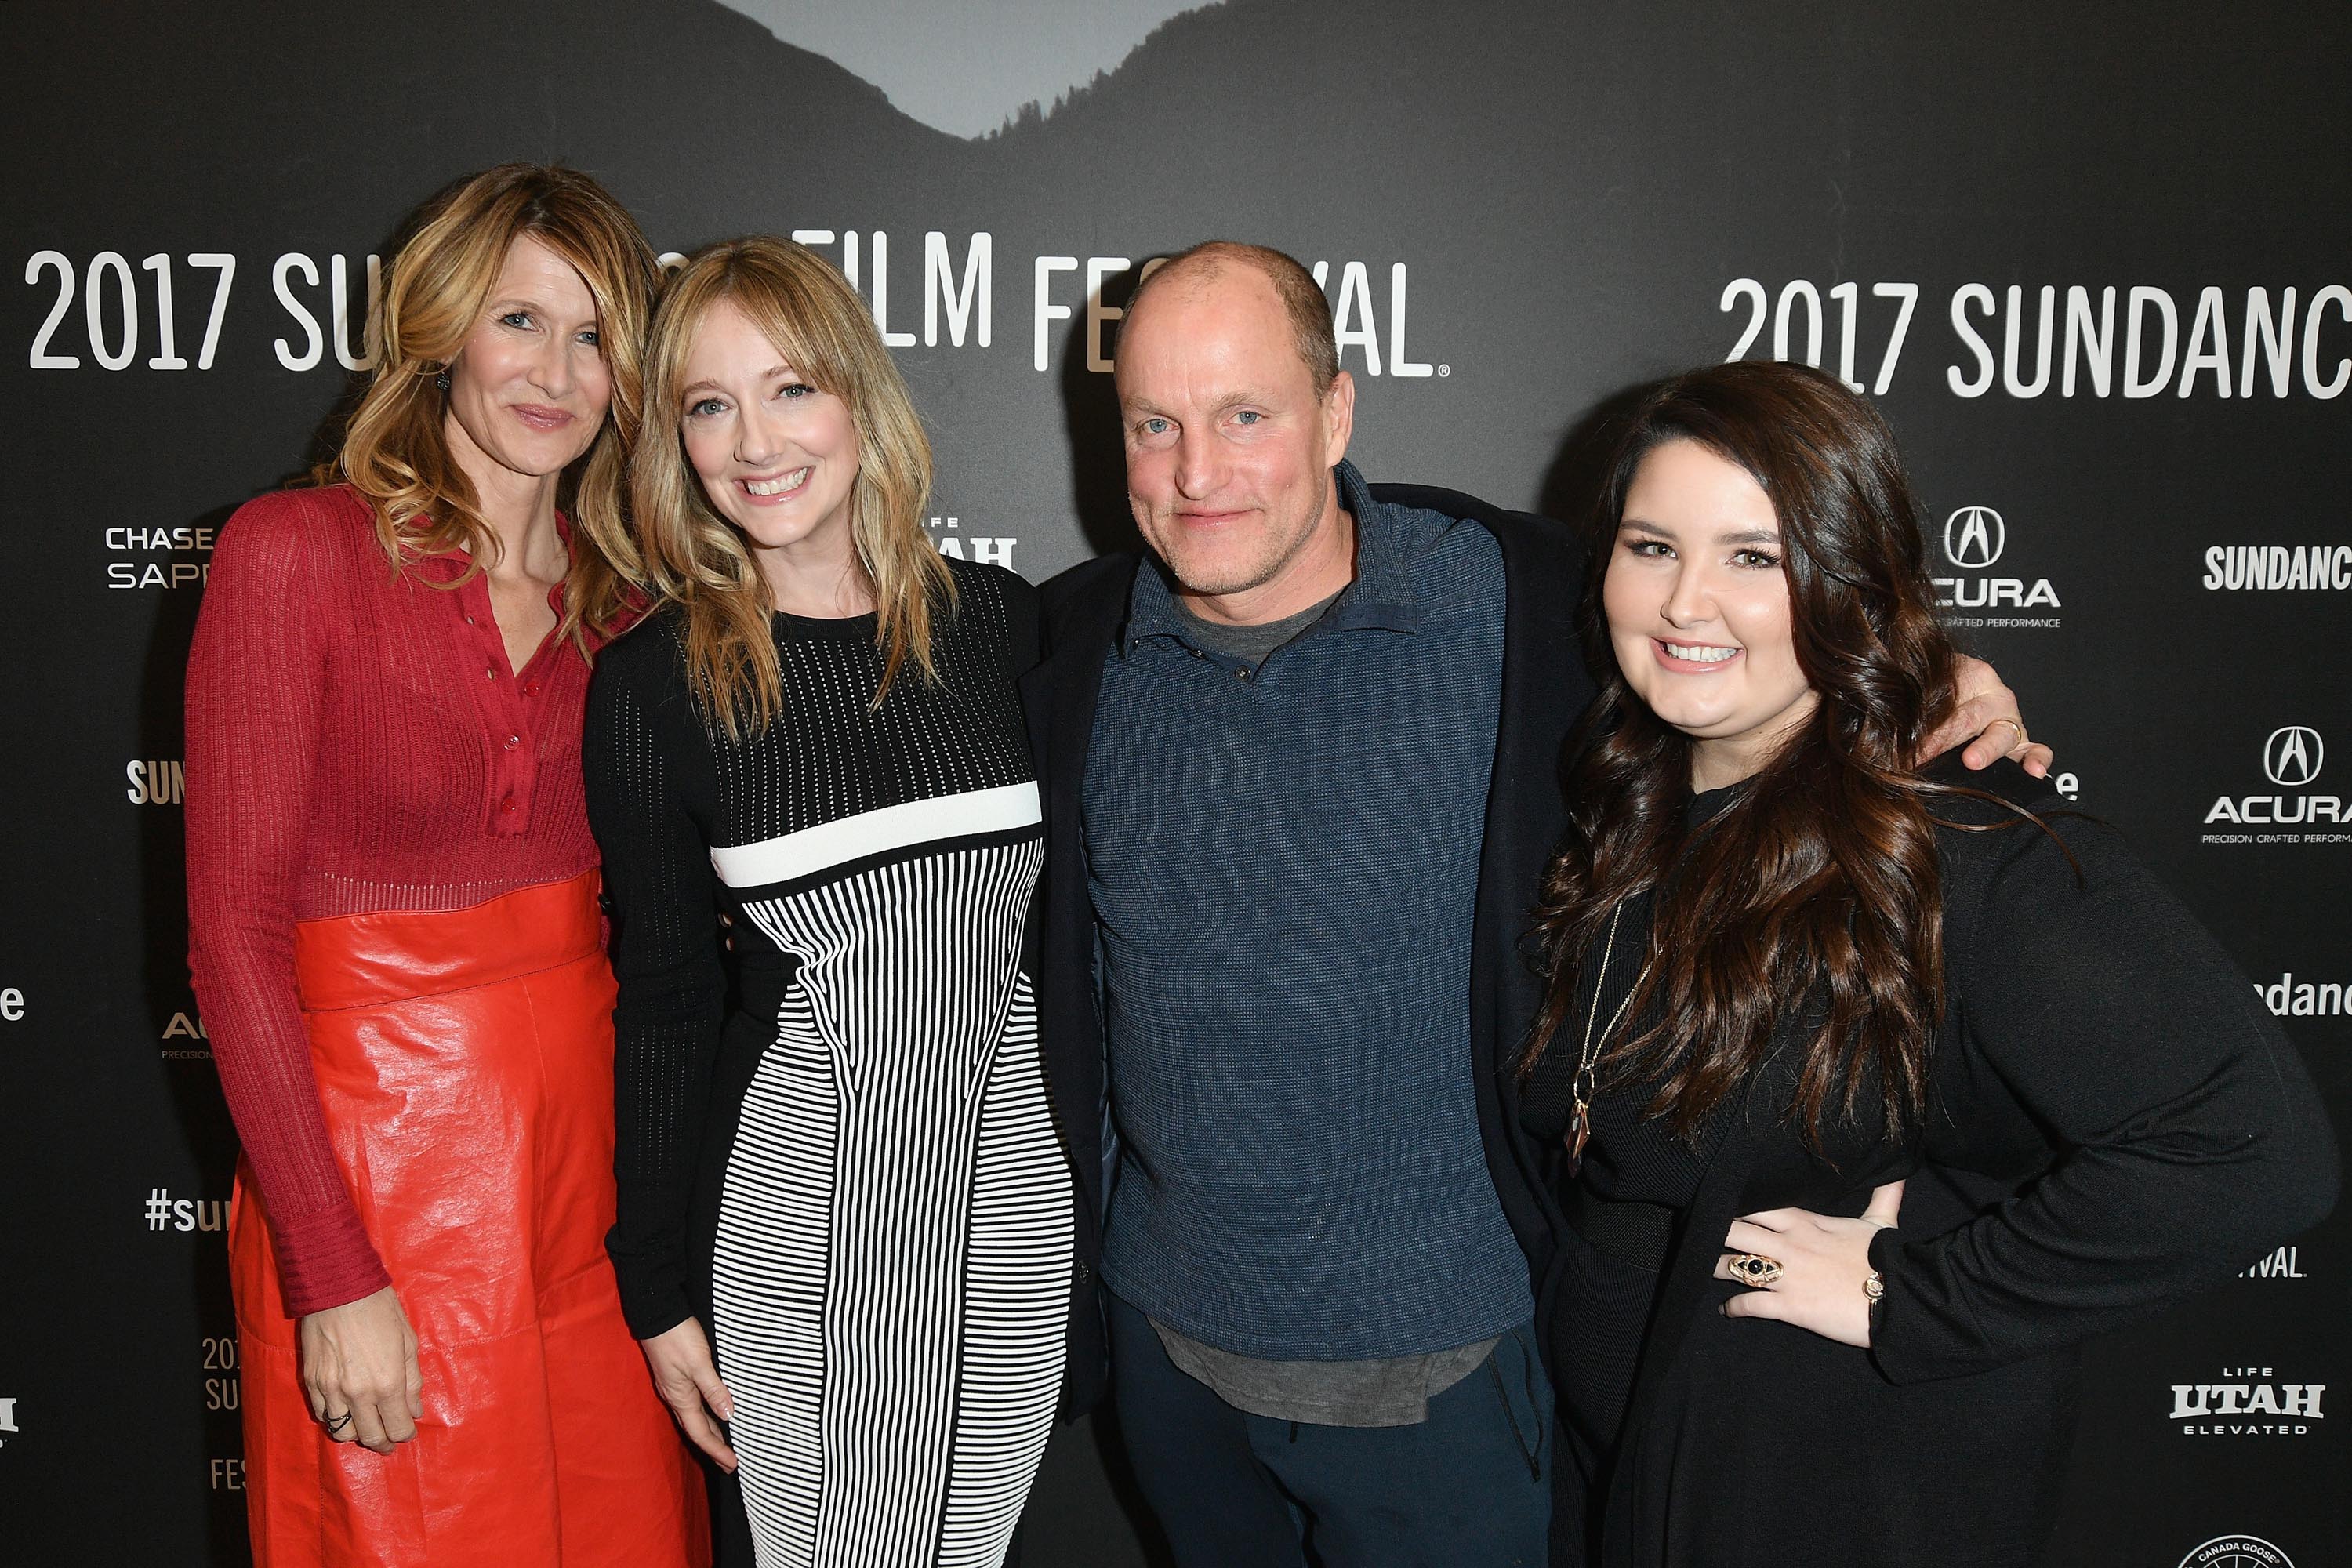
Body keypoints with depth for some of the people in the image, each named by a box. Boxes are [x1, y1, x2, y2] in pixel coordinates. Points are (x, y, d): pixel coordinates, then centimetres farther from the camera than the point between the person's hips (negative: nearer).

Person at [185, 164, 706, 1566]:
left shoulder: (614, 598, 7)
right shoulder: (296, 552, -8)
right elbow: (235, 937, -10)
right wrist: (335, 1276, -14)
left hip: (595, 1141, 5)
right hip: (378, 1160, -4)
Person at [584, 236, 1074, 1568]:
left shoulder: (999, 623, -2)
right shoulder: (652, 683, -6)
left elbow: (1062, 918, 6)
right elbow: (664, 996, -1)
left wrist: (1105, 1186, 7)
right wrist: (662, 1289, 0)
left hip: (1008, 1203, 2)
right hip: (787, 1219, -2)